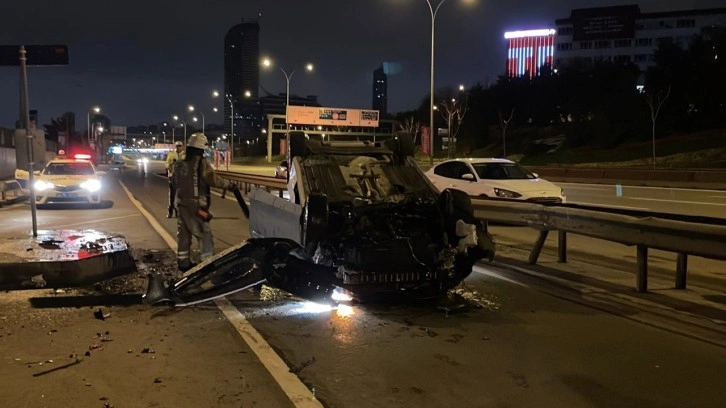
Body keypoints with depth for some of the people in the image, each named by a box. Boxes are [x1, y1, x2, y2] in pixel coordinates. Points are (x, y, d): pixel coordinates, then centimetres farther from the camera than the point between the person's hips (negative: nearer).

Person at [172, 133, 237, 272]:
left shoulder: (180, 163, 8)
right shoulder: (201, 162, -14)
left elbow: (174, 182, 17)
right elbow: (214, 180, -20)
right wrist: (230, 185, -9)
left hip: (181, 202, 8)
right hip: (196, 204, -8)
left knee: (183, 233, 13)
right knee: (204, 234, -2)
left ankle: (183, 262, 20)